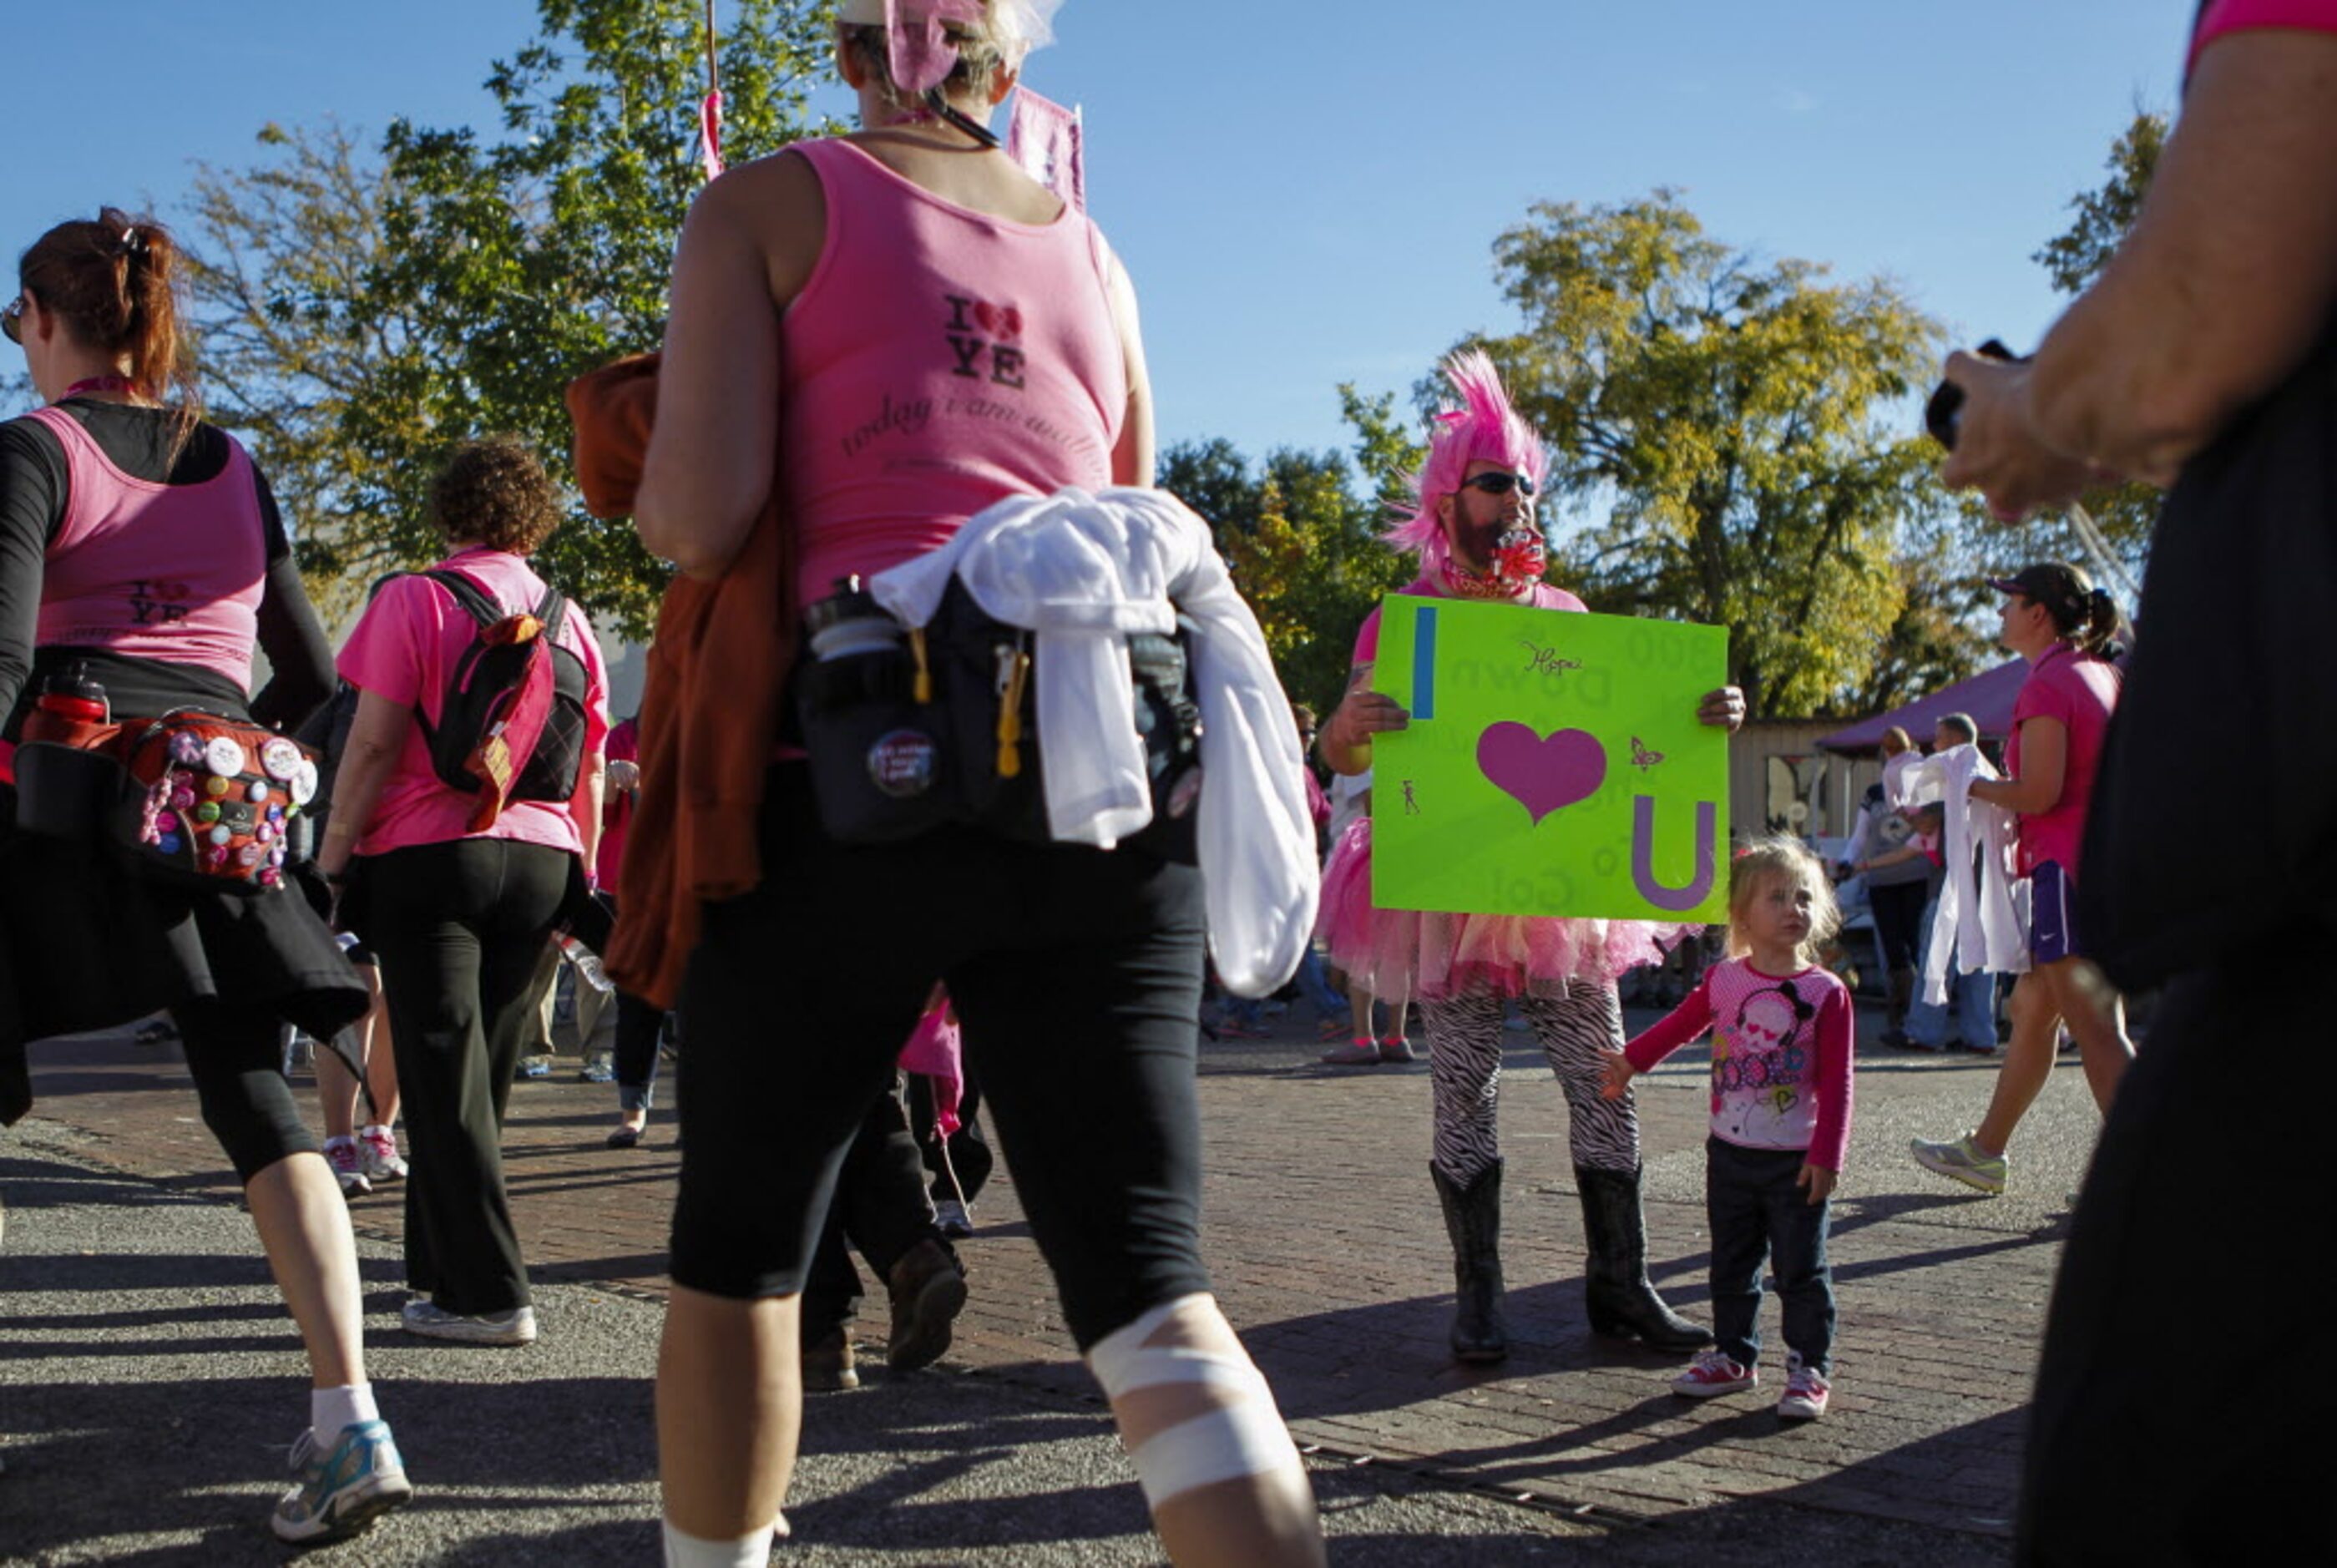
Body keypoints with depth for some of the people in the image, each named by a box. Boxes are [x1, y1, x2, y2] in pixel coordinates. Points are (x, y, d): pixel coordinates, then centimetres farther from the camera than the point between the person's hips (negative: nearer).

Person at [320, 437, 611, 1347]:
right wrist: (580, 883, 20)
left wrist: (333, 858, -2)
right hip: (541, 863, 5)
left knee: (443, 1077, -2)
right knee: (485, 1074, 13)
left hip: (430, 855, -5)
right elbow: (591, 770, 12)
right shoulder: (570, 620, 11)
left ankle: (491, 1295, -5)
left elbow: (374, 745, -9)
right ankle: (437, 1267, 25)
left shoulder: (414, 600, -3)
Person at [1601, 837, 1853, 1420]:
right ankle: (1734, 1355, 29)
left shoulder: (1826, 993, -10)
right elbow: (1681, 1024, 19)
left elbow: (1836, 1083, -9)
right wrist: (1630, 1062, 18)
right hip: (1730, 1152, 4)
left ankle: (1810, 1369, 15)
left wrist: (1826, 1155, -12)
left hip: (1796, 1160, -4)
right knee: (1731, 1263, 14)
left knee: (1802, 1269, 3)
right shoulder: (1722, 981, 0)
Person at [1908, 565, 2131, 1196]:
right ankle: (1984, 1151, 29)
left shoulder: (2047, 684, -13)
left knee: (2099, 1034, -11)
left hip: (2068, 867, -10)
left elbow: (2039, 793, -21)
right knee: (2031, 1008, 18)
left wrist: (1976, 786, -4)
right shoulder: (2103, 675, 15)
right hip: (2109, 865, 10)